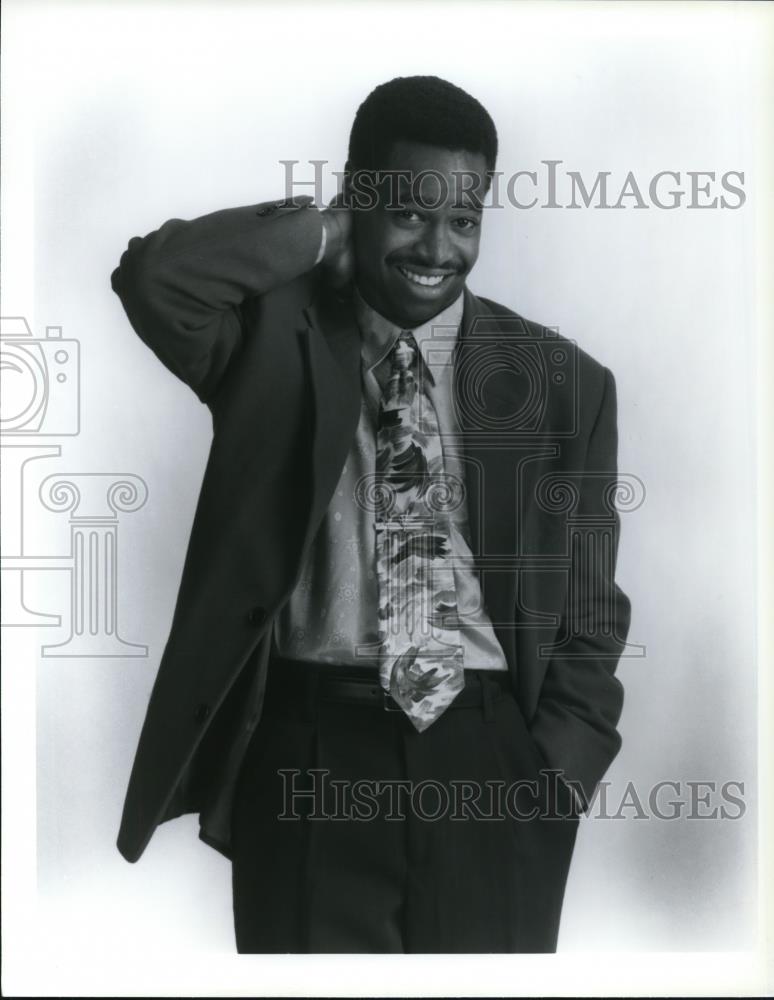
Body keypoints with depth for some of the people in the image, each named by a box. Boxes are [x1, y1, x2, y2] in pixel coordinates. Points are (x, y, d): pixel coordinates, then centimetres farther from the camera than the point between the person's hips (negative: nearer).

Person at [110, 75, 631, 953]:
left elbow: (587, 614, 5)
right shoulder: (277, 337, 2)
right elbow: (154, 277, -19)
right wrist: (322, 236, -9)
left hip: (490, 754, 2)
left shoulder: (564, 382, 4)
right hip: (308, 749, -1)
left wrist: (556, 781, -5)